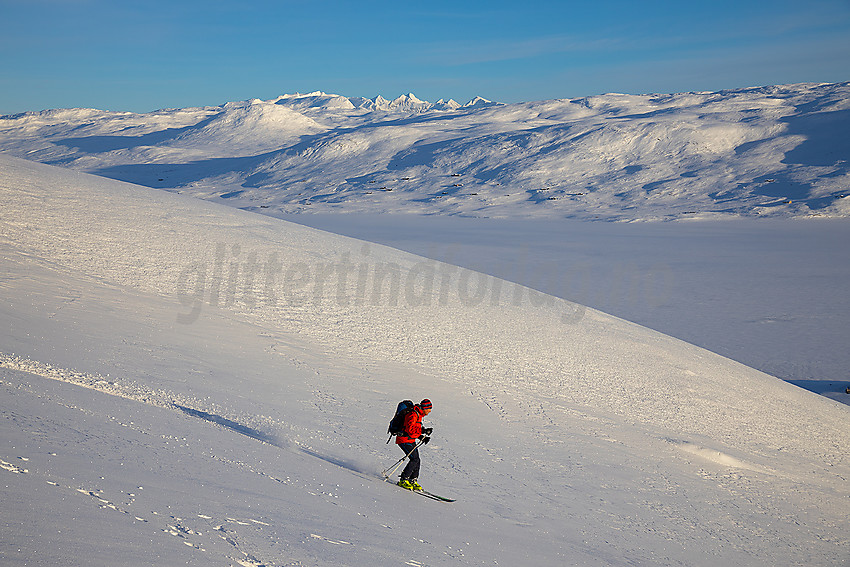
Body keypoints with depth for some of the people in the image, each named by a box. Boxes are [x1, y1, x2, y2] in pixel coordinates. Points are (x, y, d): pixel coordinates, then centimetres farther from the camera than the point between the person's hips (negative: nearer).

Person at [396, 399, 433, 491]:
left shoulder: (419, 415, 15)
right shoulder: (413, 415, -18)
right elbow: (410, 429, -29)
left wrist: (422, 437, 9)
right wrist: (423, 430, -28)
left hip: (411, 440, 10)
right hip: (404, 440, -10)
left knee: (417, 460, 7)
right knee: (414, 459, -15)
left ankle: (413, 481, 16)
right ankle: (403, 481, -8)